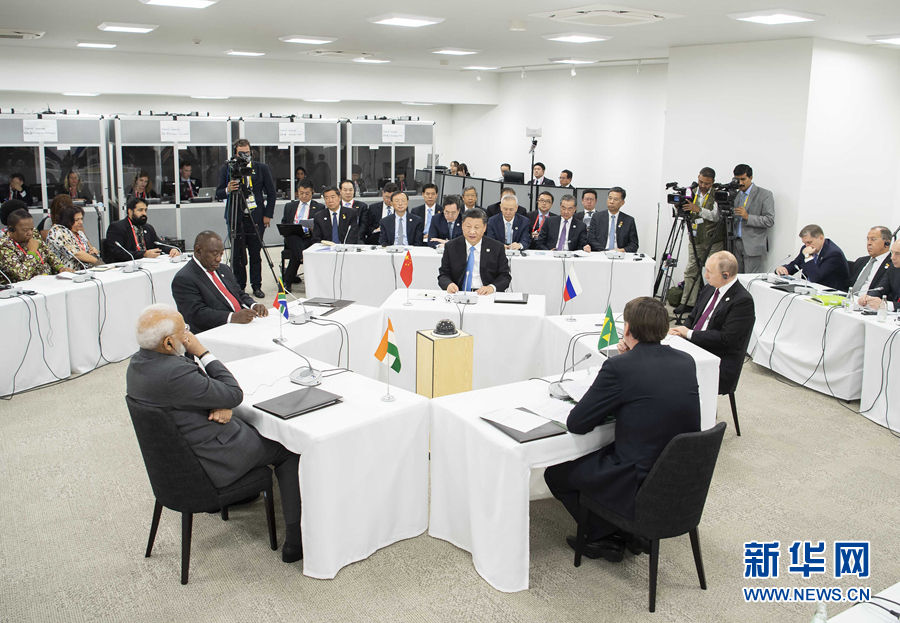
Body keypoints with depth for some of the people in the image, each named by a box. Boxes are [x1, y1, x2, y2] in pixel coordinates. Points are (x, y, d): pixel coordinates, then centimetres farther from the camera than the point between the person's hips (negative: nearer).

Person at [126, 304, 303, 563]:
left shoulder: (138, 362, -3)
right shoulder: (173, 373, -34)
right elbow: (235, 394, -22)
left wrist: (223, 404, -14)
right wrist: (202, 353, -17)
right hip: (208, 464, -9)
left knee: (251, 424, 30)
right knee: (289, 450, 7)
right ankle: (295, 541, 13)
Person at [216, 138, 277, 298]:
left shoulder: (262, 168, 5)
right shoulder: (226, 169, 4)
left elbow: (271, 193, 9)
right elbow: (218, 195, 3)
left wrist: (268, 215, 3)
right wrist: (228, 190, -19)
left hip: (256, 218, 0)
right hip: (236, 218, 0)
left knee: (255, 254, 5)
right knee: (237, 255, 1)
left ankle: (256, 286, 16)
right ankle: (239, 287, 11)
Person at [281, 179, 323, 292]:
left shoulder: (319, 207, 17)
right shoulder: (289, 206, 25)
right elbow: (283, 223, 21)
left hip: (309, 238, -2)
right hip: (292, 238, 2)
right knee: (294, 239, -36)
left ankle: (287, 279, -26)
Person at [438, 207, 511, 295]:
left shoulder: (497, 248, 7)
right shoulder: (450, 247, 10)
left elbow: (505, 276, 6)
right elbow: (444, 275, 9)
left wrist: (491, 287, -15)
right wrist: (448, 284, -15)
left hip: (487, 297, -1)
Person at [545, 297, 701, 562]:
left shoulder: (619, 367, -20)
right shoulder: (686, 362, 0)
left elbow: (576, 423, -13)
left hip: (642, 487, -7)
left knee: (555, 473, 15)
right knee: (605, 451, 33)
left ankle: (606, 539, 21)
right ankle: (632, 531, 29)